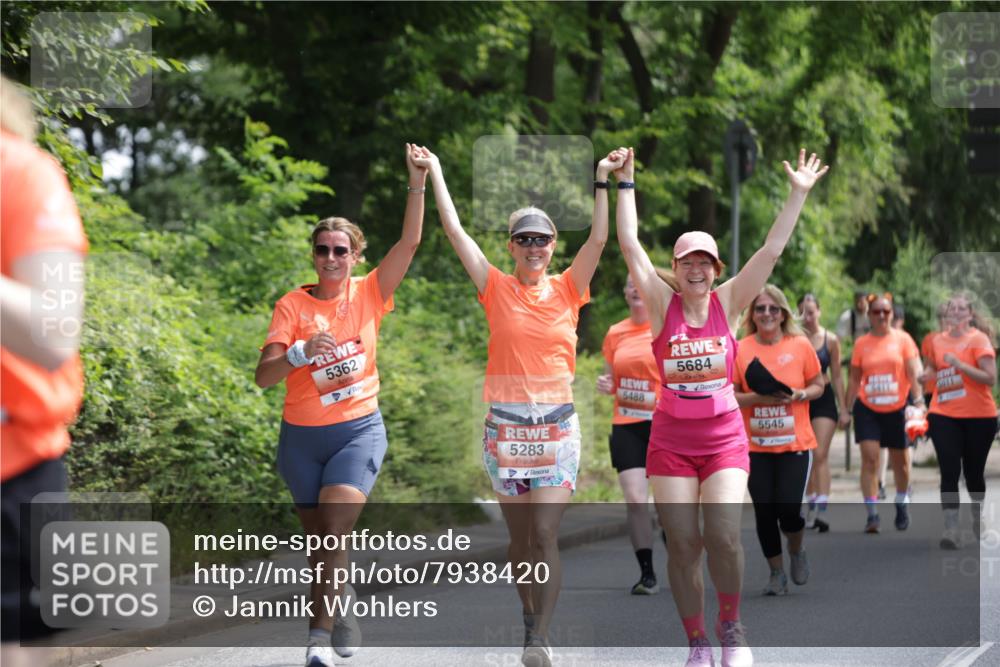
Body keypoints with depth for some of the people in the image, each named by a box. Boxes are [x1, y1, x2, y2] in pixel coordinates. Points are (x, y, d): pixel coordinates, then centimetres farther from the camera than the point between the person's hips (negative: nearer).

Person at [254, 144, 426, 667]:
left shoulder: (368, 295, -1)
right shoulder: (292, 306, -5)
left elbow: (410, 242, -9)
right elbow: (264, 376, -13)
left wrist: (417, 185, -19)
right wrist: (302, 352, -31)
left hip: (359, 430, -1)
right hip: (303, 435, 1)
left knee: (335, 530, -18)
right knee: (321, 539, 11)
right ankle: (343, 603, 37)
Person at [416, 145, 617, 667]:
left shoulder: (568, 289, 4)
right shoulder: (497, 290, 3)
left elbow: (599, 239, -5)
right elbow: (455, 232, 0)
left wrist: (603, 180, -12)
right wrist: (434, 174, -1)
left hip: (557, 425, -1)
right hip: (505, 427, 1)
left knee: (545, 534, -11)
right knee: (519, 537, 9)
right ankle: (531, 620, 26)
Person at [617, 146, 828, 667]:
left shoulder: (729, 303, 1)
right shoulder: (662, 304, -1)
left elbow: (771, 251, -3)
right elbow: (630, 245, -6)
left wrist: (798, 194, -6)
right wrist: (626, 185, -6)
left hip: (725, 437, 0)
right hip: (671, 440, 0)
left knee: (723, 536, -15)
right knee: (682, 544, -3)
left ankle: (730, 625, 9)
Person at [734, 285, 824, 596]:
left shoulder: (801, 345, -1)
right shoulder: (740, 350, 0)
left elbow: (818, 385, 8)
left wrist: (799, 395, -13)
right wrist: (757, 397, -16)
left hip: (795, 444, -1)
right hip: (756, 446, 1)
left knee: (789, 510, -10)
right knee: (764, 512, 1)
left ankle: (797, 551, 24)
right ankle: (777, 574, 20)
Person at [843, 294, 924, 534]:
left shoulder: (902, 339, -1)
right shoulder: (862, 343, 3)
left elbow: (913, 373, -6)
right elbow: (855, 379, 8)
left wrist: (918, 401, -17)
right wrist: (847, 410, 6)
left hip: (897, 409, 0)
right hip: (867, 409, 0)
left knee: (900, 461, 10)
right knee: (869, 459, -11)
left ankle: (902, 504, 34)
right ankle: (872, 514, -12)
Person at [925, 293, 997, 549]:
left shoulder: (979, 339, -6)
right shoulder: (938, 341, 7)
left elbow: (990, 378, -14)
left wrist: (960, 365, -21)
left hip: (979, 416, -2)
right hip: (944, 415, 2)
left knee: (973, 472, 10)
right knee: (950, 472, -9)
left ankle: (978, 519, 34)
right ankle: (951, 528, -11)